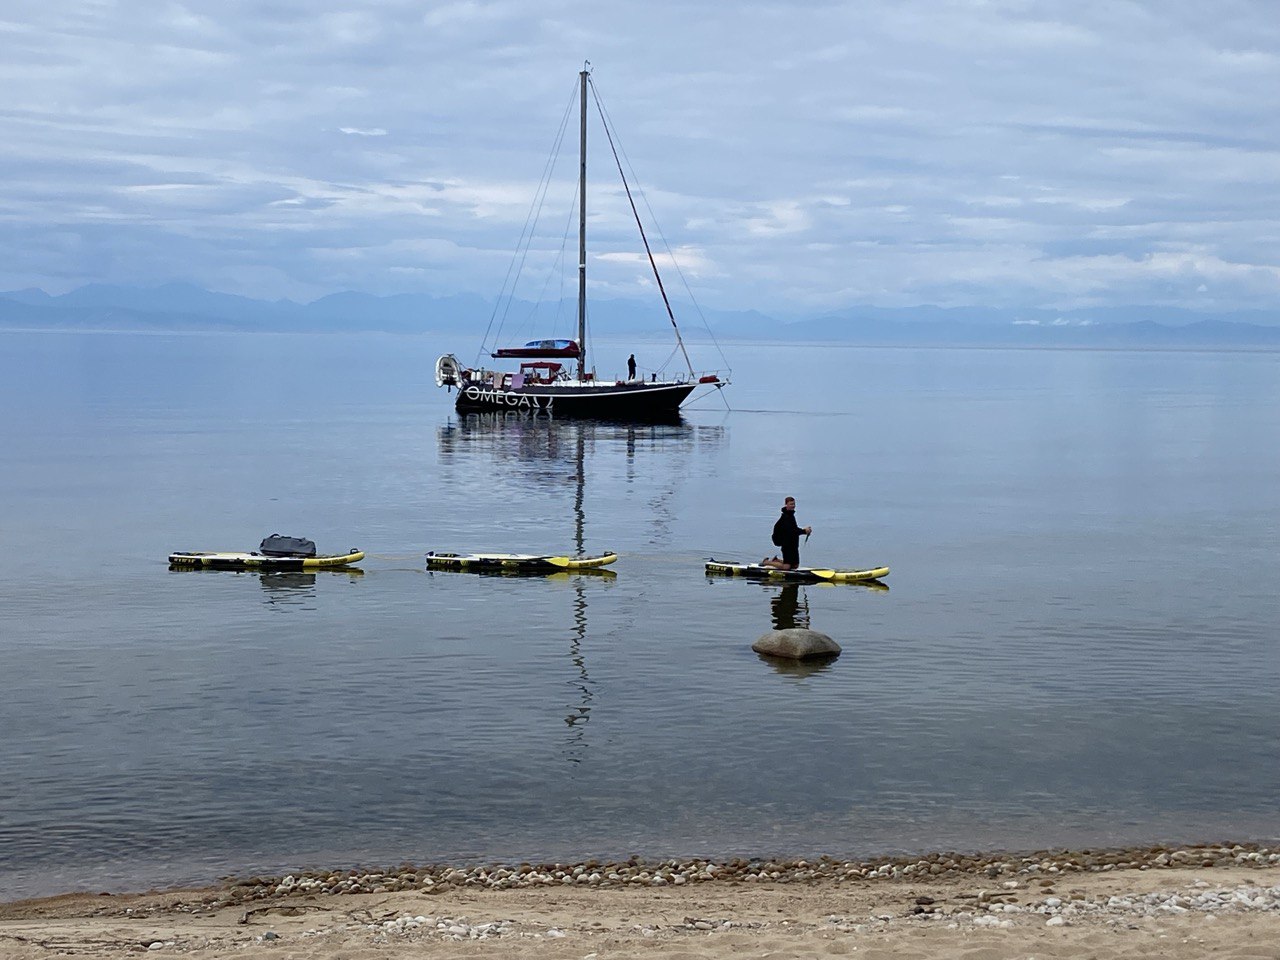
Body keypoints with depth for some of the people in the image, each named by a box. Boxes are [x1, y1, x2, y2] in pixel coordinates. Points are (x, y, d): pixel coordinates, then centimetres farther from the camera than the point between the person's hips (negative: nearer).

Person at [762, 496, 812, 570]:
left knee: (795, 566, 15)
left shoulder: (791, 515, 14)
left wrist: (804, 530, 1)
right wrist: (804, 531, -28)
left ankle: (776, 560, 30)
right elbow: (790, 531, -28)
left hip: (793, 545, 10)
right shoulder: (785, 517, -18)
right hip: (787, 545, -10)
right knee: (786, 567, -8)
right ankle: (766, 562, 9)